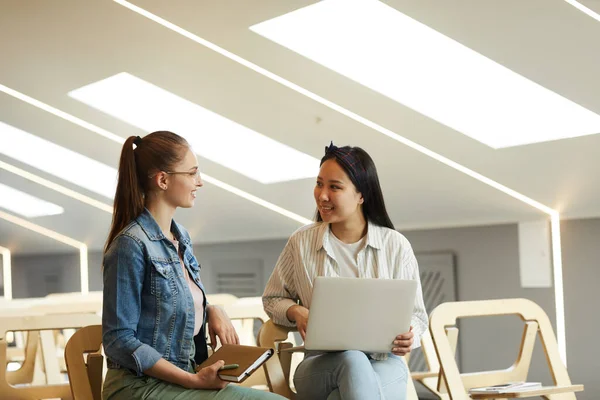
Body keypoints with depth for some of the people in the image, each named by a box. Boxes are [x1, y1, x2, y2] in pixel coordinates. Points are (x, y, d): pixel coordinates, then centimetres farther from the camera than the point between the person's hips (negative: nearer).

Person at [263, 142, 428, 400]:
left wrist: (409, 337, -15)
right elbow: (272, 299, 17)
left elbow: (416, 314, 9)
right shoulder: (301, 242, 5)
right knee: (352, 360, -37)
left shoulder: (396, 246, 3)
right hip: (320, 366, 2)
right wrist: (296, 312, -6)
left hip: (384, 363, -1)